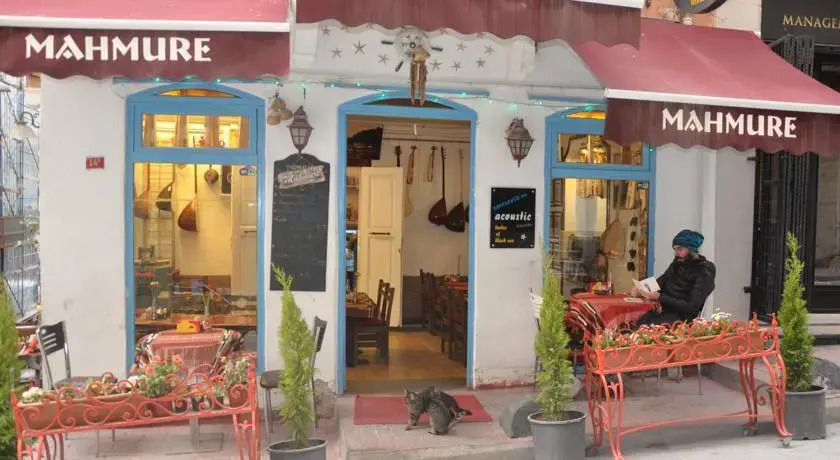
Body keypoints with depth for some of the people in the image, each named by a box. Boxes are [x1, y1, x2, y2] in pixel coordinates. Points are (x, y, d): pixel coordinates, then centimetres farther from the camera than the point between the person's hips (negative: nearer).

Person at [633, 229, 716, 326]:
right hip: (662, 310, 7)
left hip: (680, 317, -6)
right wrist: (641, 290, -6)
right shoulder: (677, 263, 16)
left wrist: (660, 297, -19)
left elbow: (691, 307, -15)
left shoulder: (704, 272, -6)